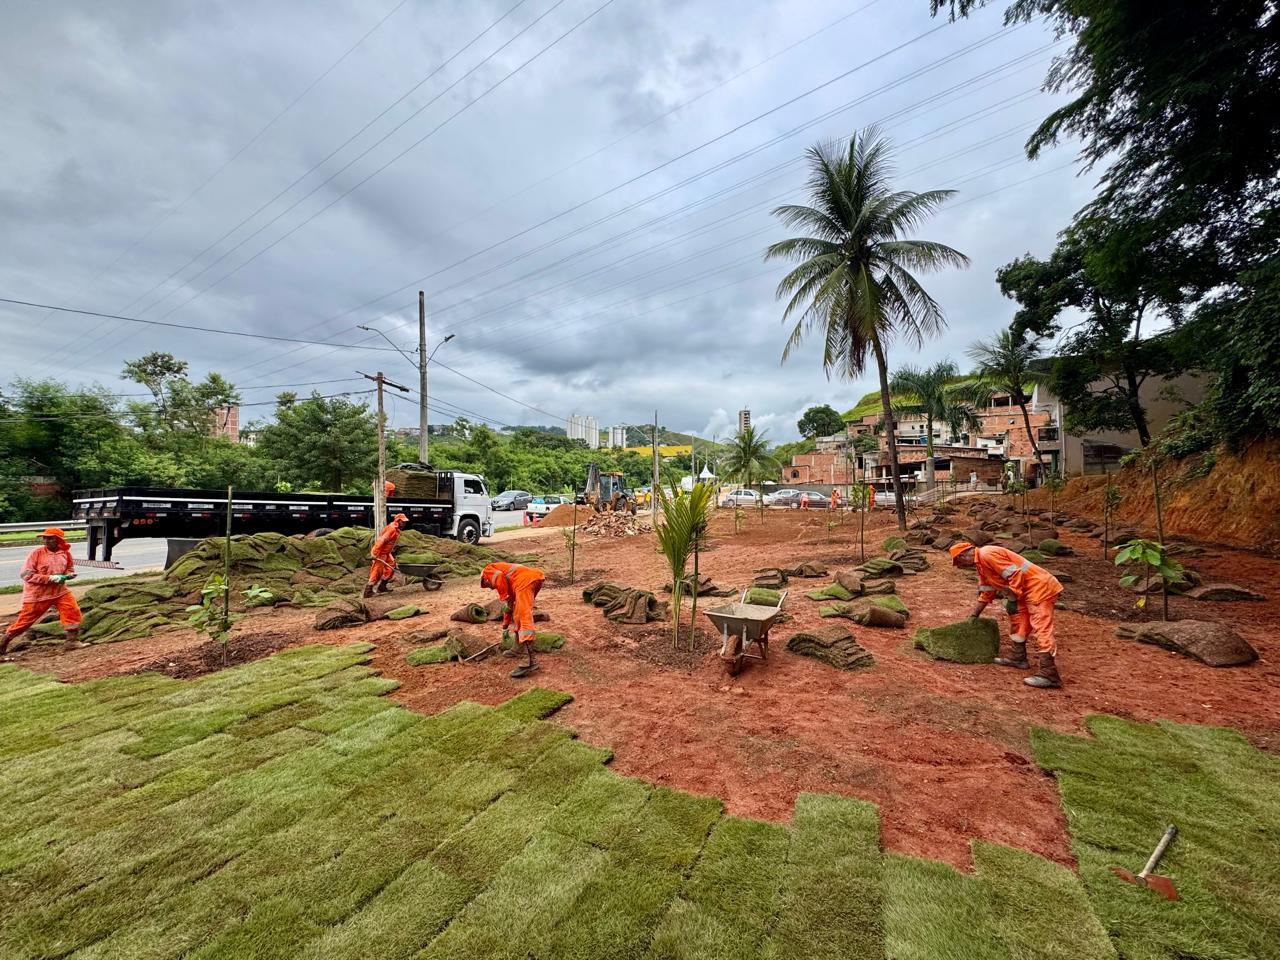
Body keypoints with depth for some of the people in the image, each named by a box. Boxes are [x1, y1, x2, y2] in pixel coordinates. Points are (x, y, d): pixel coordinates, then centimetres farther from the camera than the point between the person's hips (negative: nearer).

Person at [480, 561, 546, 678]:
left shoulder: (488, 570, 19)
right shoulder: (506, 584, 39)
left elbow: (500, 576, -6)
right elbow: (510, 605, 45)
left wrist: (505, 599, -2)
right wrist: (505, 627, 54)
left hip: (525, 579, -9)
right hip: (536, 578, 9)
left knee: (524, 617, -13)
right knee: (518, 614, 25)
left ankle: (529, 662, -19)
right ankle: (518, 649, 34)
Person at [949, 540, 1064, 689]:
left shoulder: (987, 554, -17)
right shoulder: (981, 564, 15)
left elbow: (1015, 573, -24)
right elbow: (986, 593, 24)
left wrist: (1013, 599, -17)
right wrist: (973, 616, 27)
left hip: (1040, 586, -11)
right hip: (1027, 590, 11)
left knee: (1041, 629, -12)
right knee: (1018, 621, 18)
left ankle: (1048, 675, -13)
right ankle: (1018, 658, 28)